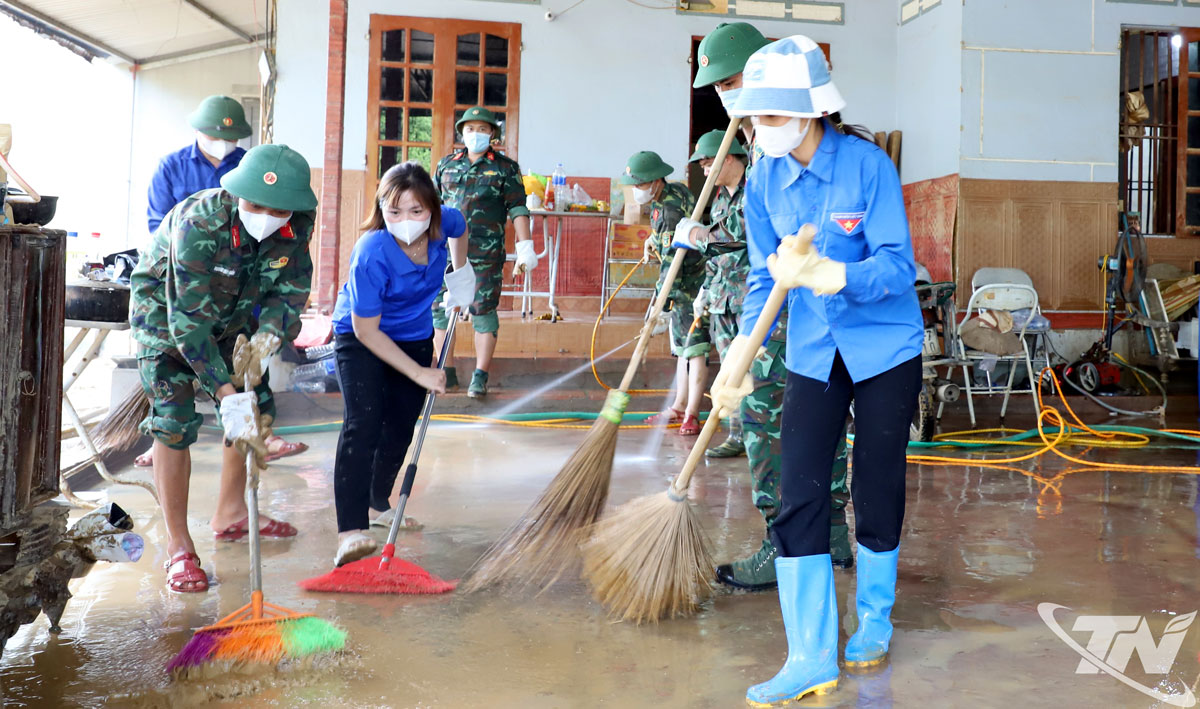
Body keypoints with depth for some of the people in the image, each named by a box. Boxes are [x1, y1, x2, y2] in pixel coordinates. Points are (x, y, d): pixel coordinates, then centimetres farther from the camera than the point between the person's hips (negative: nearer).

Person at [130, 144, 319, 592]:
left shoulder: (298, 223, -23)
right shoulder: (198, 223, -38)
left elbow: (292, 287, -9)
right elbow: (188, 320, -38)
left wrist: (271, 330, -30)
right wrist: (225, 391, -41)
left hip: (230, 312, 6)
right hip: (164, 307, -6)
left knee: (257, 405, 7)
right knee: (173, 421, -14)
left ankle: (230, 513, 25)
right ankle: (178, 547, -6)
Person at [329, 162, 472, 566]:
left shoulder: (444, 224, -20)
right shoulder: (372, 253, -35)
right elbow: (366, 330, -27)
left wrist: (461, 275, 7)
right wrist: (418, 373, -23)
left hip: (414, 336, 6)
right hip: (361, 336, -5)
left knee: (401, 427, 12)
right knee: (362, 423, -21)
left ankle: (378, 504, 34)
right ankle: (349, 533, -26)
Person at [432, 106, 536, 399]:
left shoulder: (505, 167, 4)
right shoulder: (446, 164, 14)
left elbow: (517, 209, 1)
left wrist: (525, 246, -7)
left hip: (486, 253, -3)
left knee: (483, 311, -2)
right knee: (438, 308, 4)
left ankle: (480, 377, 6)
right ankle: (445, 373, 16)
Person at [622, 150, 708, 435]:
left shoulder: (671, 207, -23)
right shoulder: (673, 191, 7)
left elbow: (672, 261, -29)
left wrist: (661, 305, -32)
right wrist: (653, 238, 19)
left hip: (692, 285, -11)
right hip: (680, 285, 11)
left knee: (694, 347, -10)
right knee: (682, 346, 14)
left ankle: (691, 414, -10)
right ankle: (679, 407, 21)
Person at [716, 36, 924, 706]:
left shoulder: (868, 164, -15)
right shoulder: (764, 181, -2)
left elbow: (898, 266, -19)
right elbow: (764, 278, 4)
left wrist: (831, 275, -37)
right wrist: (741, 358, -8)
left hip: (886, 349, -3)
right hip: (813, 355, 3)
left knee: (878, 488, 7)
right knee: (799, 495, -4)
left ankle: (874, 619, 31)